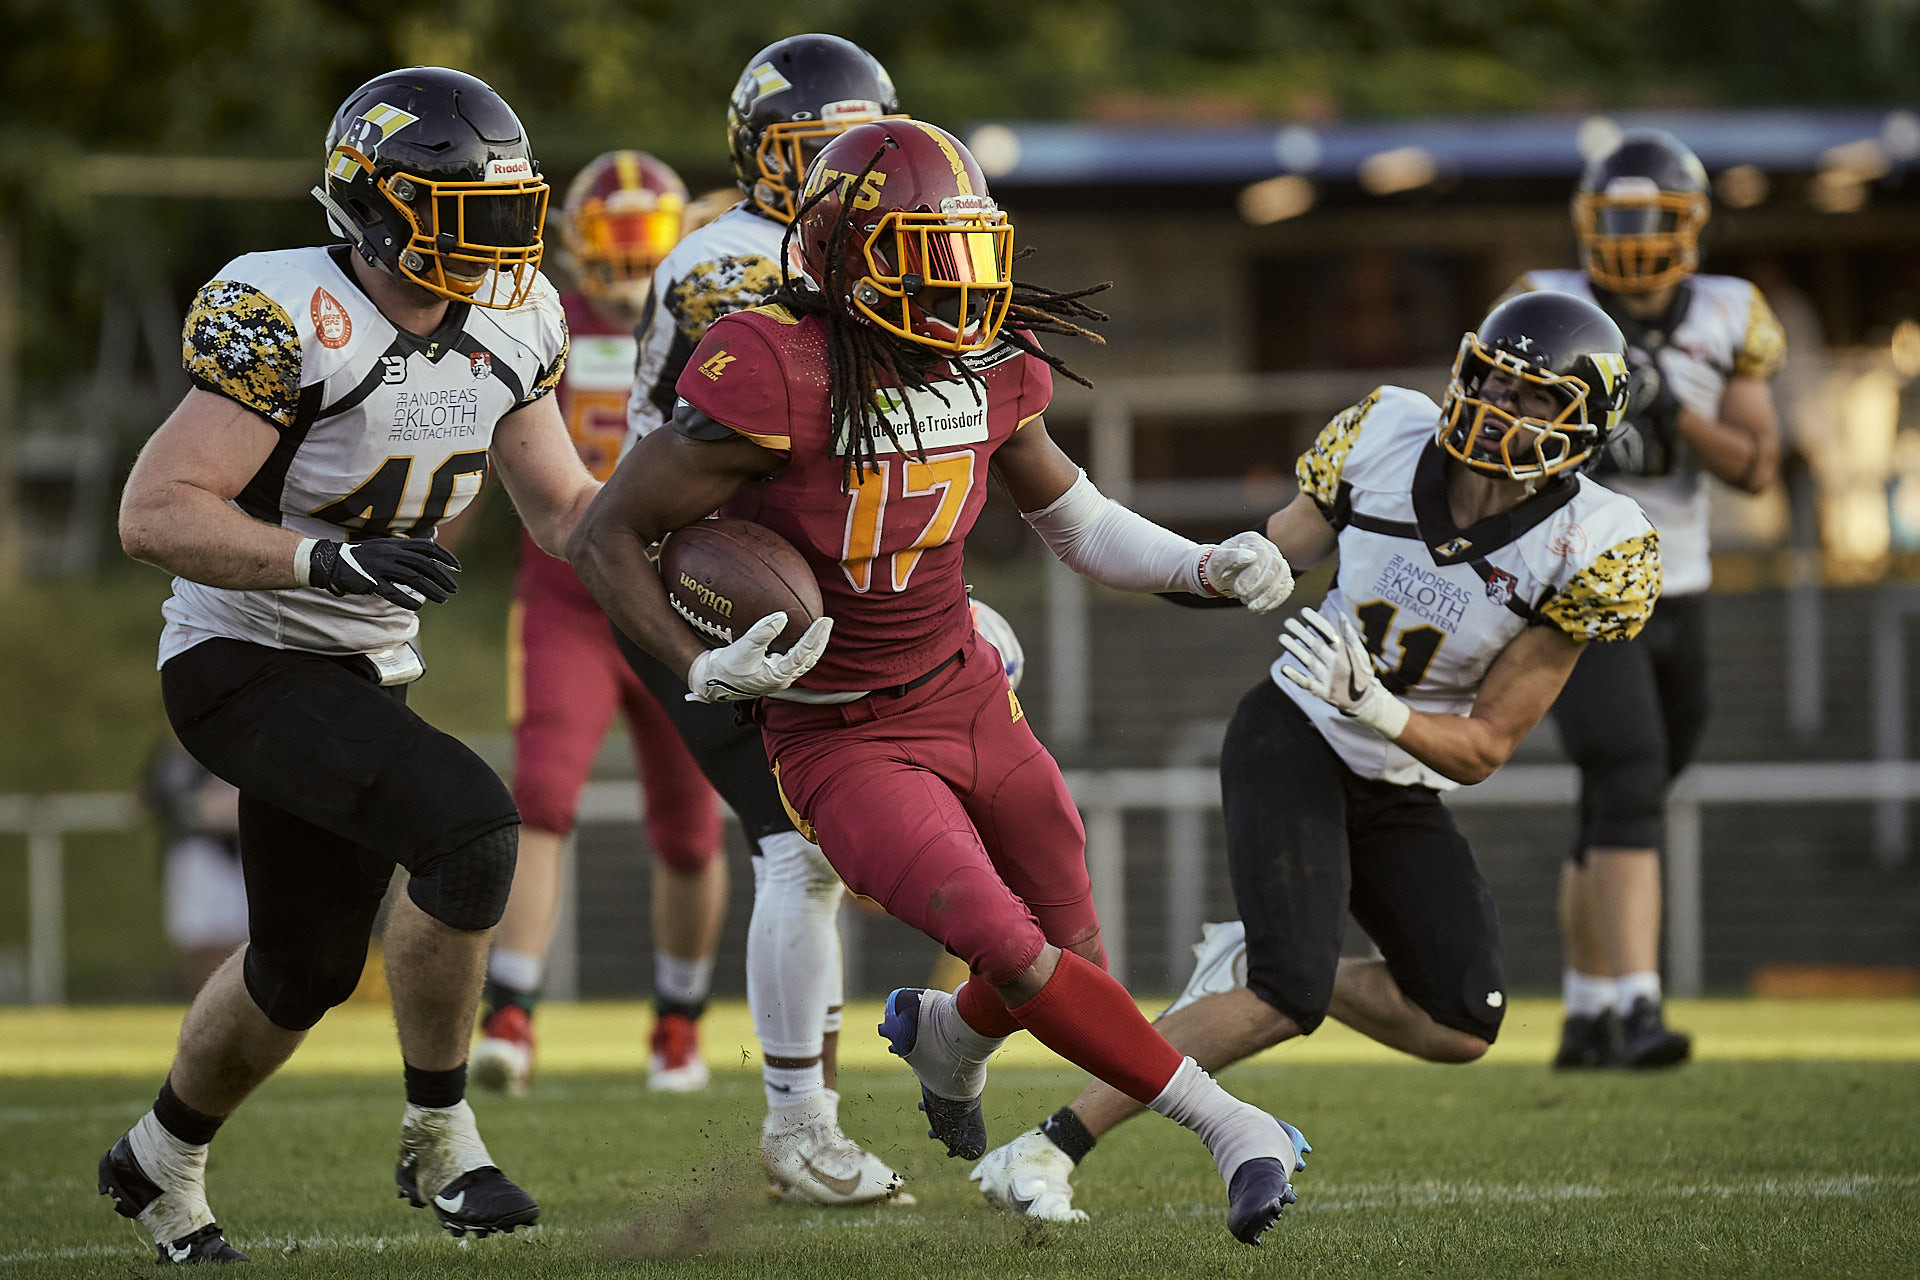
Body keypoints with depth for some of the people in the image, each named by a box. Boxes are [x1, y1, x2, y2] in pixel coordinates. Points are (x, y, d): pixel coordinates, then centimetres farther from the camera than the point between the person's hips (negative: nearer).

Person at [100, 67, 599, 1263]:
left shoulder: (510, 326, -1)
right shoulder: (289, 323, -24)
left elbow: (566, 510, 8)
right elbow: (156, 514, -26)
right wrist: (325, 557, -37)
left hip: (365, 671, 8)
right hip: (245, 664, -8)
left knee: (306, 969, 19)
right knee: (469, 824, -27)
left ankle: (162, 1162, 45)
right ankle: (441, 1138, -12)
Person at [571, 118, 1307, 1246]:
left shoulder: (991, 367, -4)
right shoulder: (776, 376, -24)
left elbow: (1081, 524, 12)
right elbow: (607, 537, -16)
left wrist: (1208, 567, -5)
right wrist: (702, 670, -28)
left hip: (968, 693, 6)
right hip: (841, 740, -6)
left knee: (1071, 951, 14)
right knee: (1019, 958, -20)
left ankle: (948, 1041, 48)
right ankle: (1229, 1126, -7)